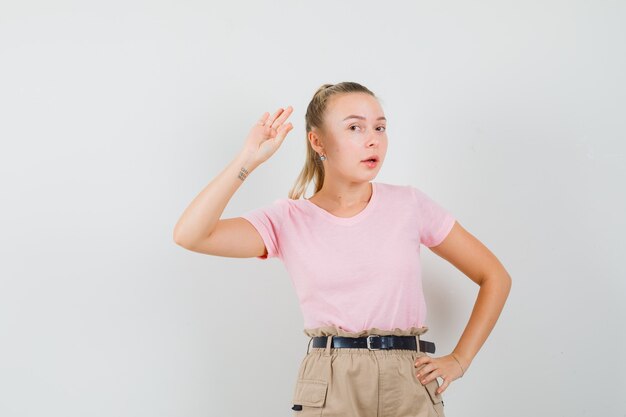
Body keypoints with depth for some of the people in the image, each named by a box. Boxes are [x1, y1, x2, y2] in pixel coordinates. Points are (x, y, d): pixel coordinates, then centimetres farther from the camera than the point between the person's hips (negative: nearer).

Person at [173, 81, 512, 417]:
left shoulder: (409, 204, 3)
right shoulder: (289, 219, 0)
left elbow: (495, 278, 9)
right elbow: (189, 235, -14)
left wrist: (458, 361, 2)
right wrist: (249, 159, -14)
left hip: (412, 385, 1)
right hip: (328, 388, -1)